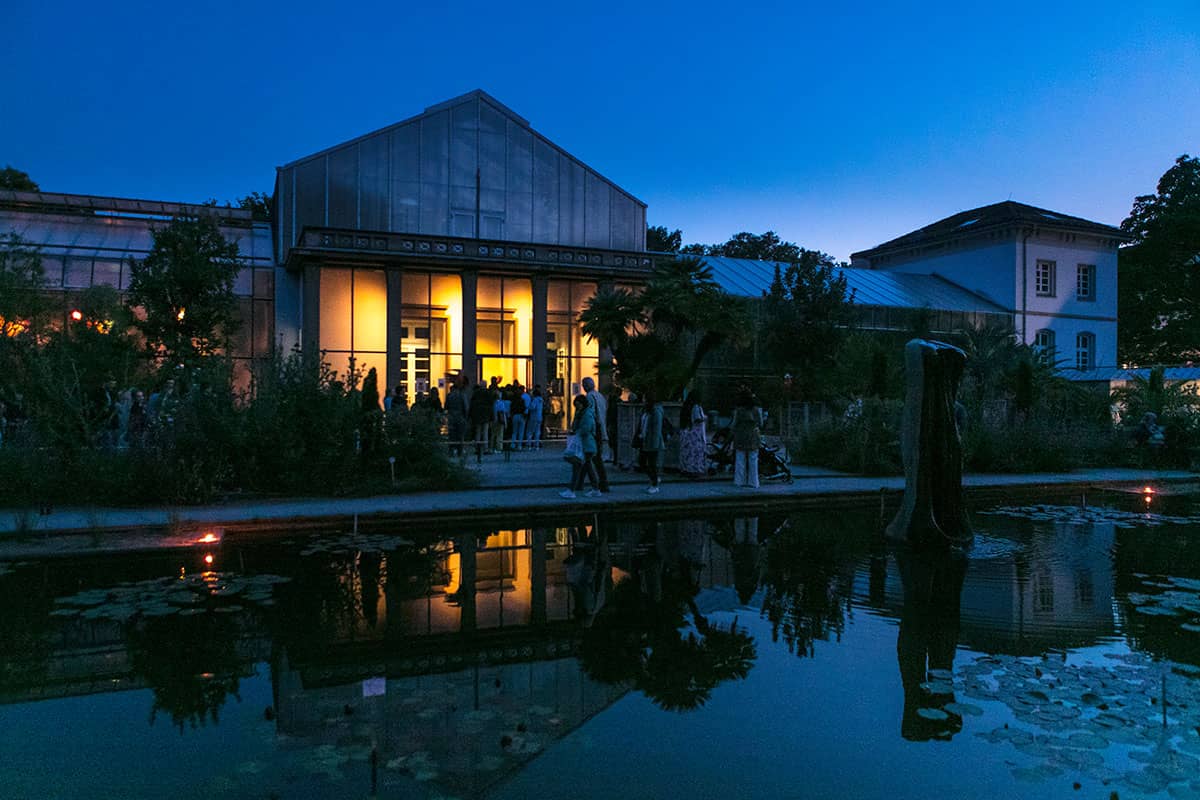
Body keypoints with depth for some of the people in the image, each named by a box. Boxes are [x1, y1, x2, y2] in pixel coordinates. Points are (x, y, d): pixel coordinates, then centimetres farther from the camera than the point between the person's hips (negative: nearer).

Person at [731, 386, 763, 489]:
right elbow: (760, 424, 4)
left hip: (740, 437, -1)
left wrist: (731, 426, 14)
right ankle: (753, 482, 8)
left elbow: (734, 424, -7)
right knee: (753, 460, 6)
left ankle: (740, 481, 9)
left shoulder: (738, 410, -8)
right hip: (753, 438, 2)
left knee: (740, 460, 6)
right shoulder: (756, 409, -2)